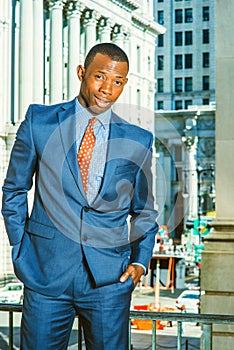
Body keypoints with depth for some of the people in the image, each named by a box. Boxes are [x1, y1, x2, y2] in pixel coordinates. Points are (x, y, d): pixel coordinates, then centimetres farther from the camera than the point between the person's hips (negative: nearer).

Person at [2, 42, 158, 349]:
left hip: (110, 279, 1)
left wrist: (140, 261, 1)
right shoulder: (39, 122, 2)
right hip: (46, 273, 0)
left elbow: (144, 211, 14)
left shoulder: (138, 141, 5)